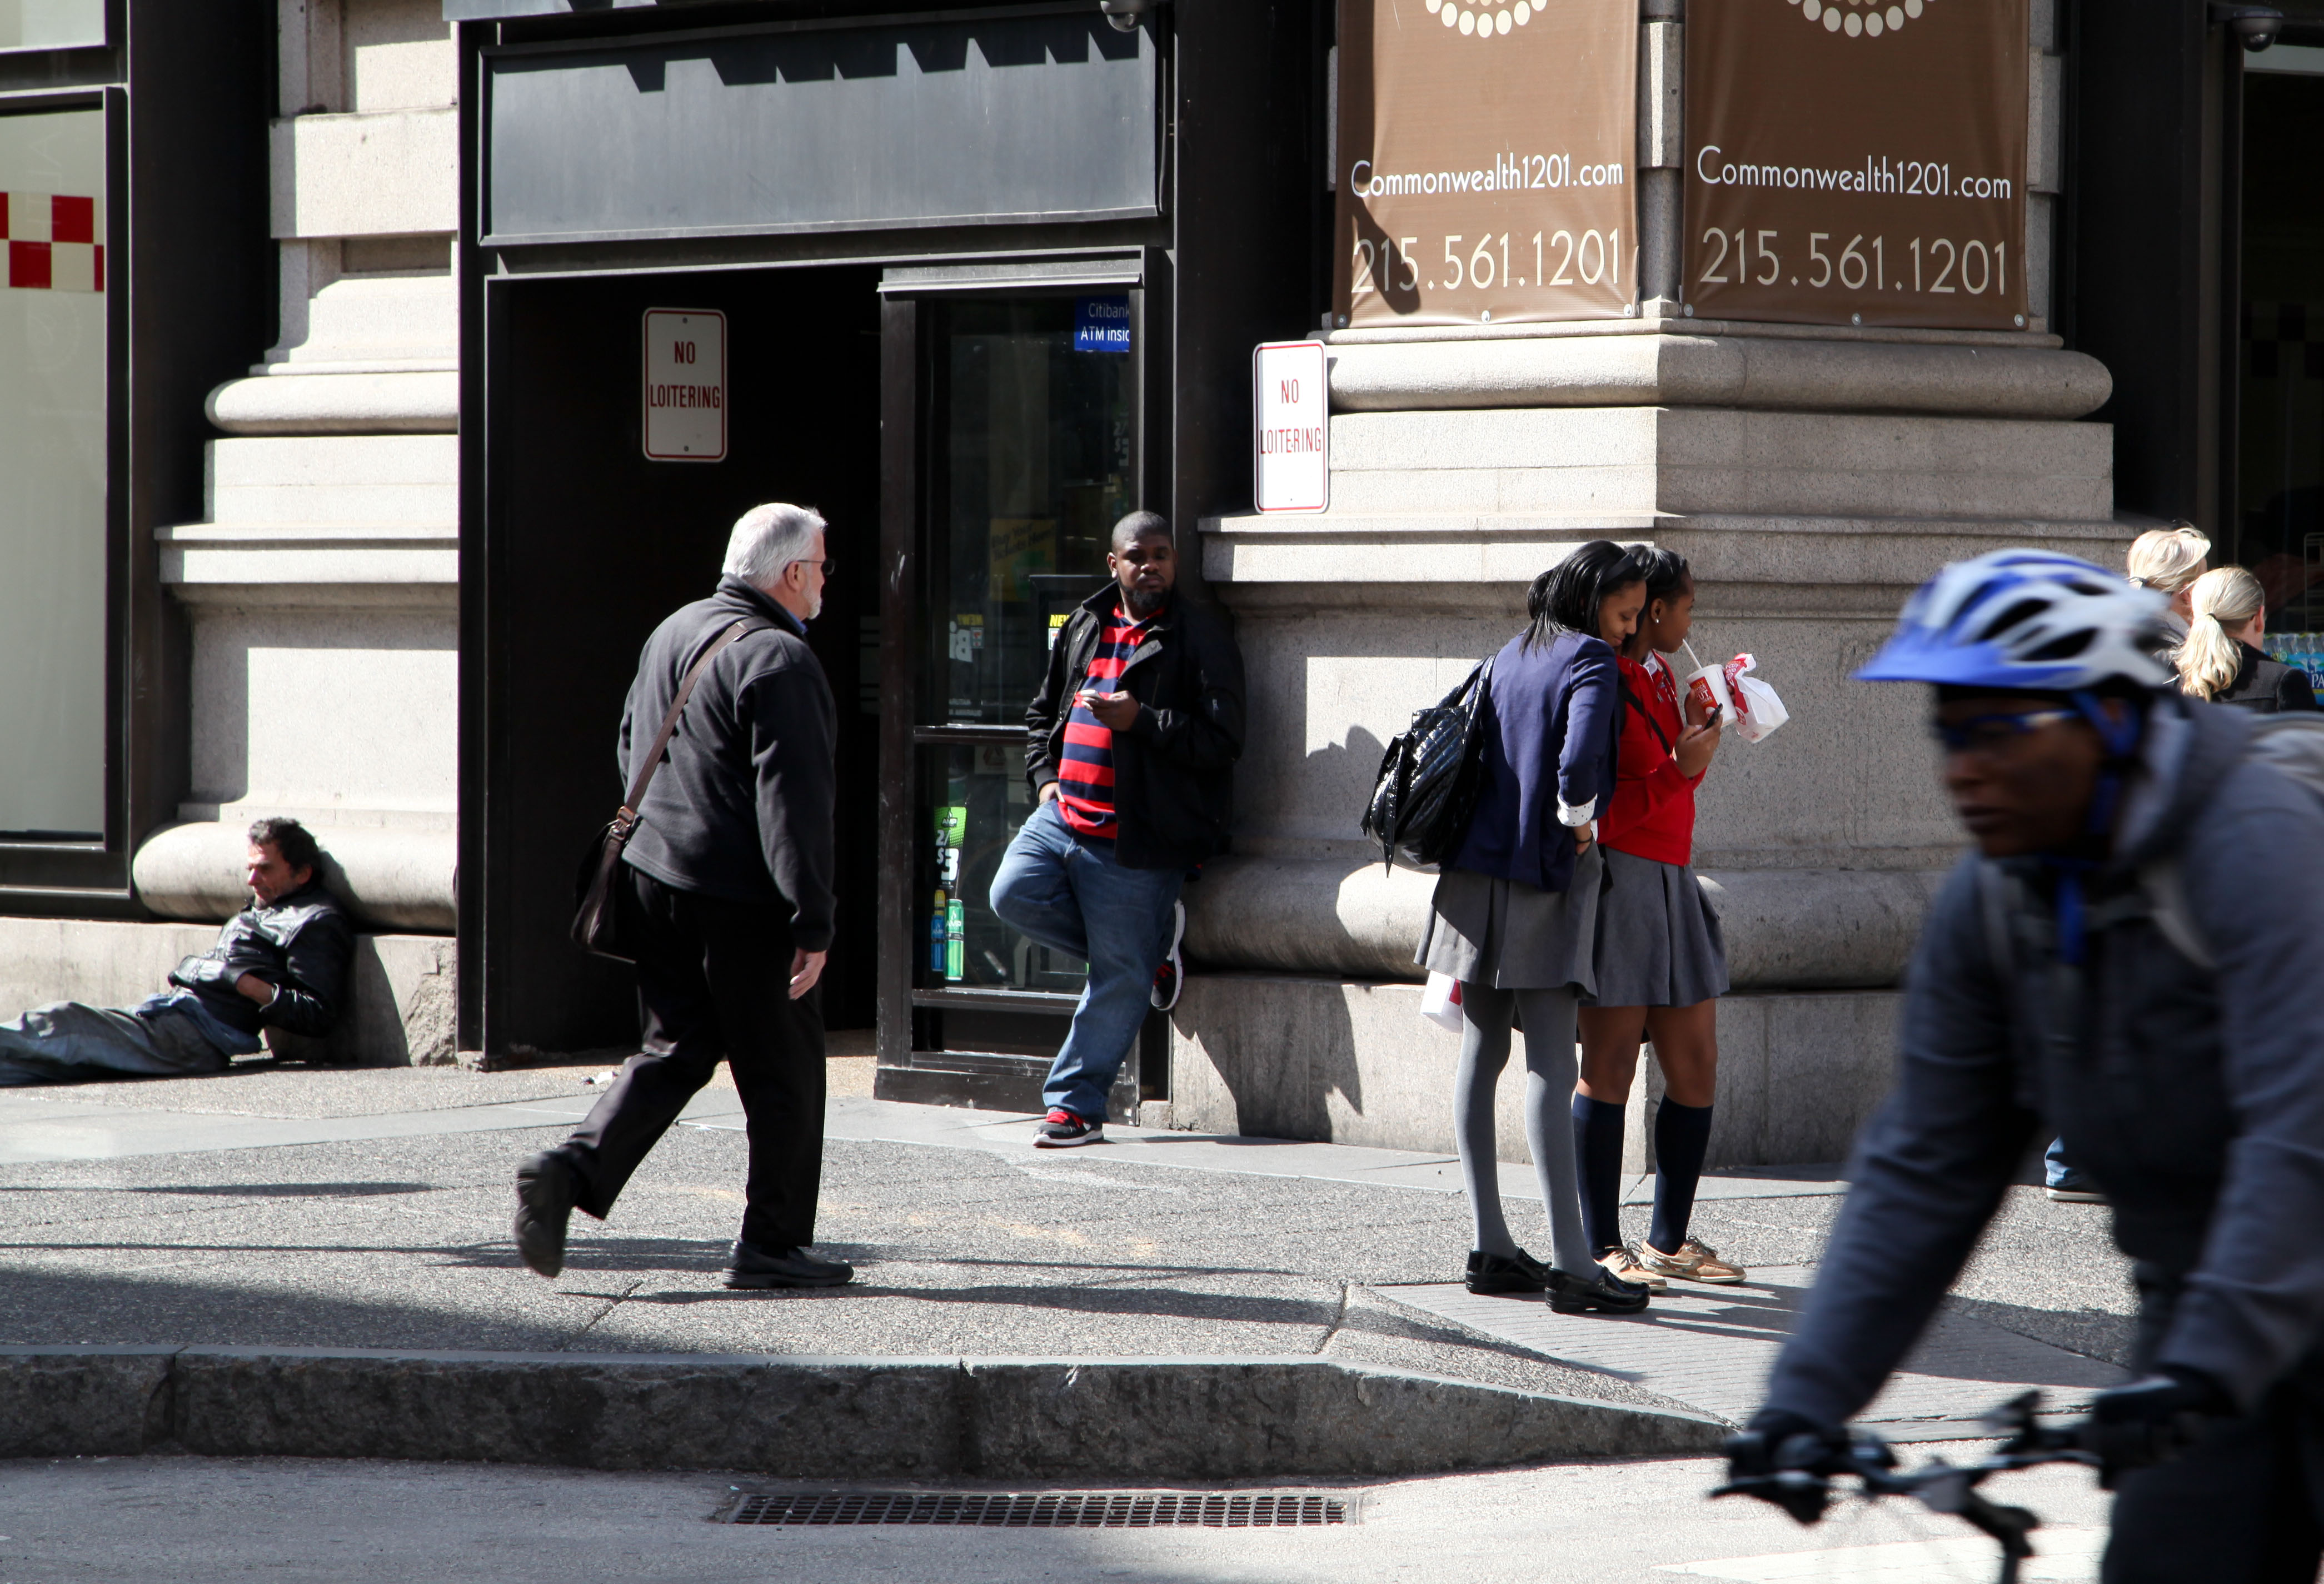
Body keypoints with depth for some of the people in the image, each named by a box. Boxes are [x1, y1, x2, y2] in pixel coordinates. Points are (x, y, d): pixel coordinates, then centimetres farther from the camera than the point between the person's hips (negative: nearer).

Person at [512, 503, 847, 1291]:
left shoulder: (673, 633, 11)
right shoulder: (778, 659, -16)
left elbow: (632, 754, 21)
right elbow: (793, 803, -20)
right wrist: (812, 924, -19)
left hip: (654, 874, 8)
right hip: (741, 900, -8)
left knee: (674, 1051, 14)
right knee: (783, 1074, 5)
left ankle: (569, 1170, -4)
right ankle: (773, 1242, 10)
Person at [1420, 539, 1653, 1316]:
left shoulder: (1510, 656, 14)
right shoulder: (1591, 661, -10)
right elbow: (1579, 758, -25)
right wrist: (1578, 822, -8)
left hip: (1478, 871, 8)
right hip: (1547, 875, -8)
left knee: (1481, 1055, 9)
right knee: (1550, 1067, -10)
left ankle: (1489, 1244, 10)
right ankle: (1569, 1259, -12)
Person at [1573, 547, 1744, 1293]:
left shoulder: (1660, 676, 16)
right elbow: (1594, 812, -16)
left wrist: (1700, 734, 12)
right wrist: (1679, 769, -17)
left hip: (1670, 884, 9)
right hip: (1616, 882, -9)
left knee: (1695, 1068, 9)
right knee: (1609, 1067, -6)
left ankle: (1670, 1239, 18)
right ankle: (1602, 1248, -2)